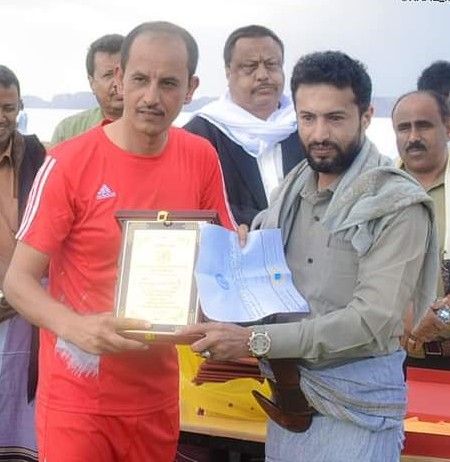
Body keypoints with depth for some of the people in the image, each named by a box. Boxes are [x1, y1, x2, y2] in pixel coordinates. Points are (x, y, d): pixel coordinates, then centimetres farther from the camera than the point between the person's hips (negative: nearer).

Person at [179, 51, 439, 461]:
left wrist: (256, 340, -27)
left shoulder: (397, 204, -13)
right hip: (287, 396, 6)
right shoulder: (293, 188, 9)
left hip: (354, 403, -6)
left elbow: (374, 319, -23)